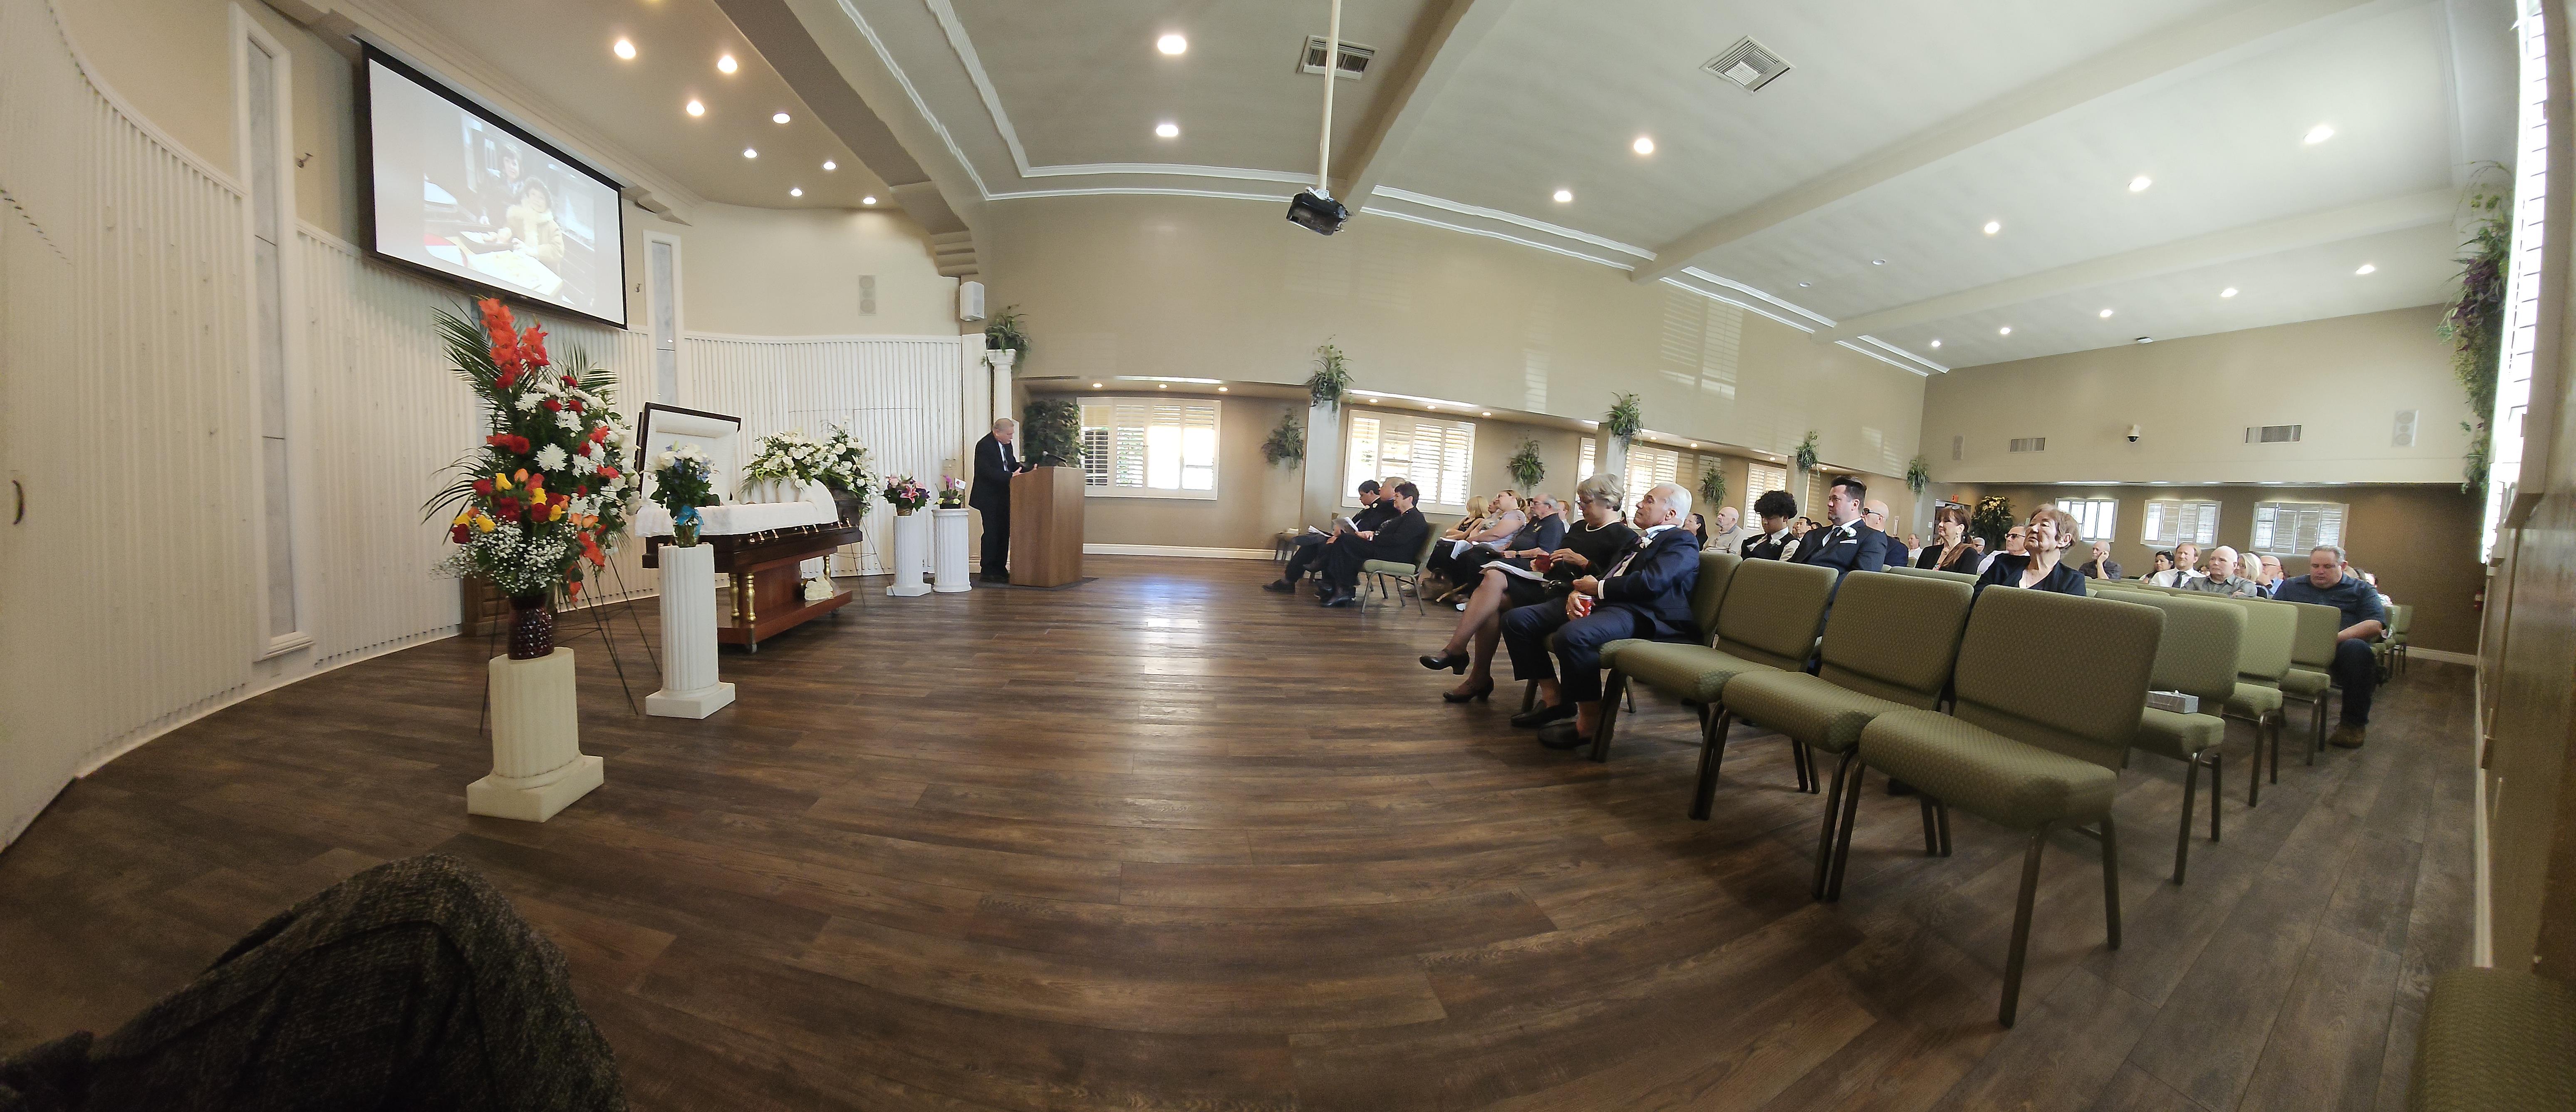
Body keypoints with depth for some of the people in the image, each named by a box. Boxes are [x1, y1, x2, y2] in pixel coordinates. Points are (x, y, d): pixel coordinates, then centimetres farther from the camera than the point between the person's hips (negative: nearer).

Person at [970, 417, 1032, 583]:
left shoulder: (1007, 444, 10)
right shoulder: (984, 445, -16)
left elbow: (1012, 465, 14)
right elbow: (988, 472, -23)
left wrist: (1028, 469, -3)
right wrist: (1011, 476, -29)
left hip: (1003, 497, 8)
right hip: (989, 498, -8)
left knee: (1004, 532, 10)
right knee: (991, 533, -6)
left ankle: (1000, 569, 17)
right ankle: (988, 572, 1)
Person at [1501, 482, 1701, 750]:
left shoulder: (1682, 542, 3)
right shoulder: (1638, 541, 30)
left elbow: (1652, 582, -16)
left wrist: (1597, 587, -6)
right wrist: (1577, 591, -1)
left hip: (1637, 612, -9)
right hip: (1597, 603, 9)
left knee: (1572, 635, -39)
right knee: (1517, 620, -6)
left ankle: (1590, 722, -19)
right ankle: (1554, 698, 4)